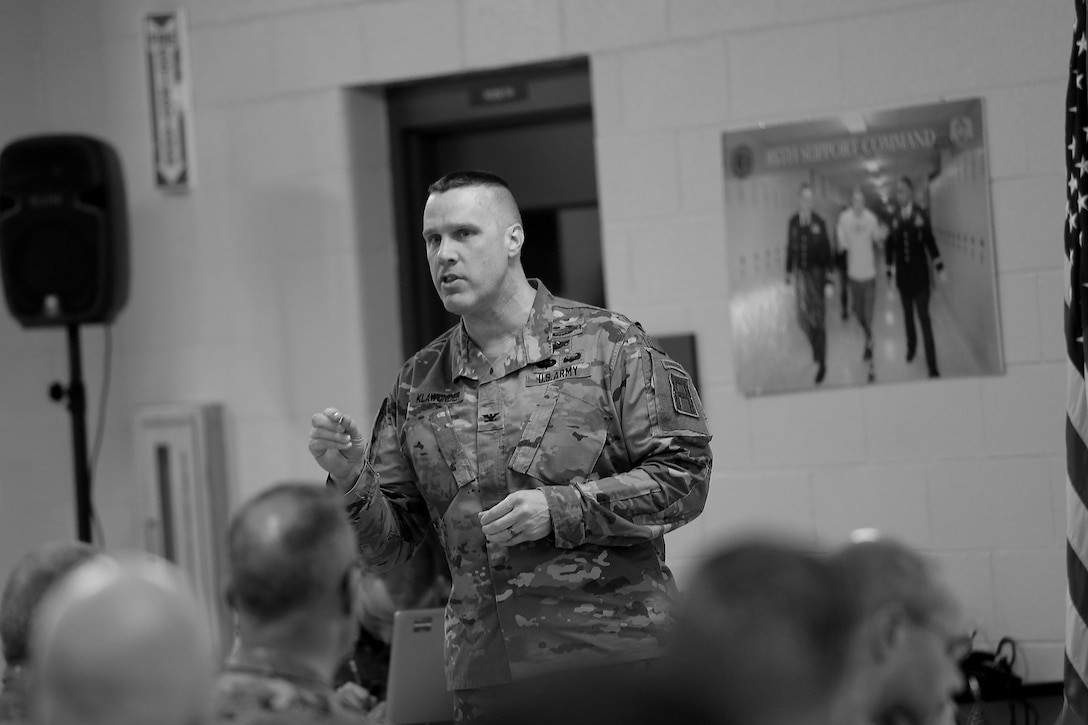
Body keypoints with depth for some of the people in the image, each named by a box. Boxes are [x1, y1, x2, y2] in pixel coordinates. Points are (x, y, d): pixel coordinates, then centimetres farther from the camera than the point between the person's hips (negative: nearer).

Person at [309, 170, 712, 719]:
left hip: (611, 654, -3)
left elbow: (684, 477, -7)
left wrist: (560, 509, -16)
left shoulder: (606, 343, -1)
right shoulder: (419, 383, 11)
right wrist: (351, 482, -7)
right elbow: (389, 546, 13)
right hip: (485, 673, 3)